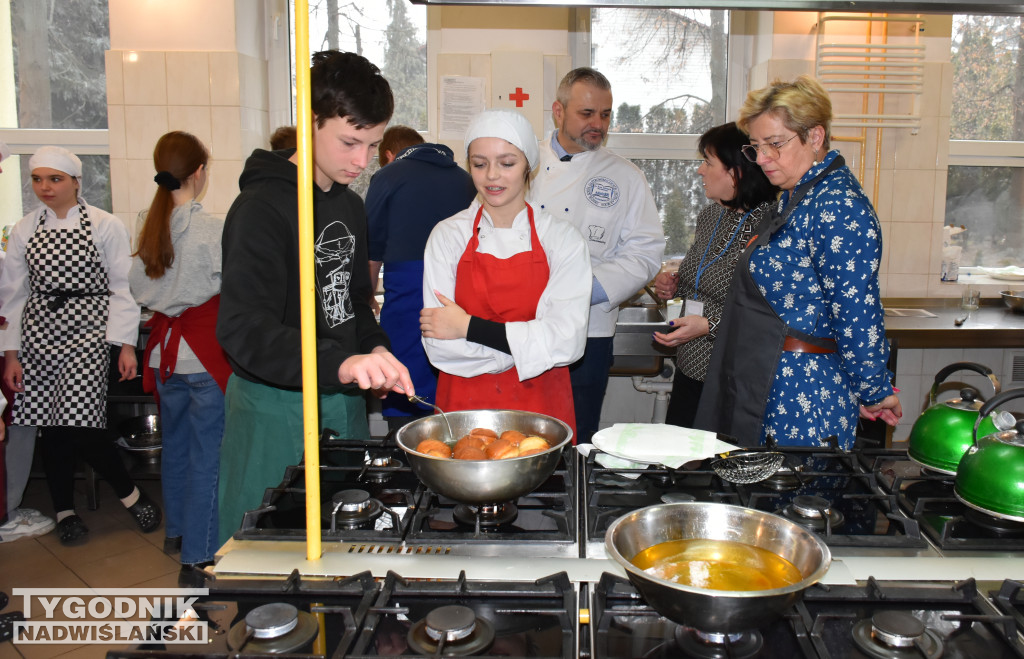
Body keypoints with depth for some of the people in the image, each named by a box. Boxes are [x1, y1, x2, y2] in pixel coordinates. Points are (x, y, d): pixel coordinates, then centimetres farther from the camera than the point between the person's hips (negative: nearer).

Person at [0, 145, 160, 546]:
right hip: (39, 332, 4)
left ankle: (130, 493, 7)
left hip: (87, 331, -4)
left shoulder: (105, 226, 0)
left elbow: (122, 287, 0)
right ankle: (64, 510, 21)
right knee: (49, 425, 6)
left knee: (80, 423, -14)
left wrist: (126, 345, -6)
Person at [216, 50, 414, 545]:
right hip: (276, 407, -7)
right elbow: (242, 329, -29)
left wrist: (375, 348, 1)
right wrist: (339, 364, -43)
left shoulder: (350, 206, 10)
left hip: (343, 399, 8)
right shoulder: (262, 207, -17)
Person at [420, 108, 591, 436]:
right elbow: (438, 346, -8)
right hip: (464, 406, 0)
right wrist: (530, 347, -13)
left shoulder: (563, 238, -3)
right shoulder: (447, 235, -1)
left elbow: (568, 341, -14)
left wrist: (469, 327, -15)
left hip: (540, 407, 0)